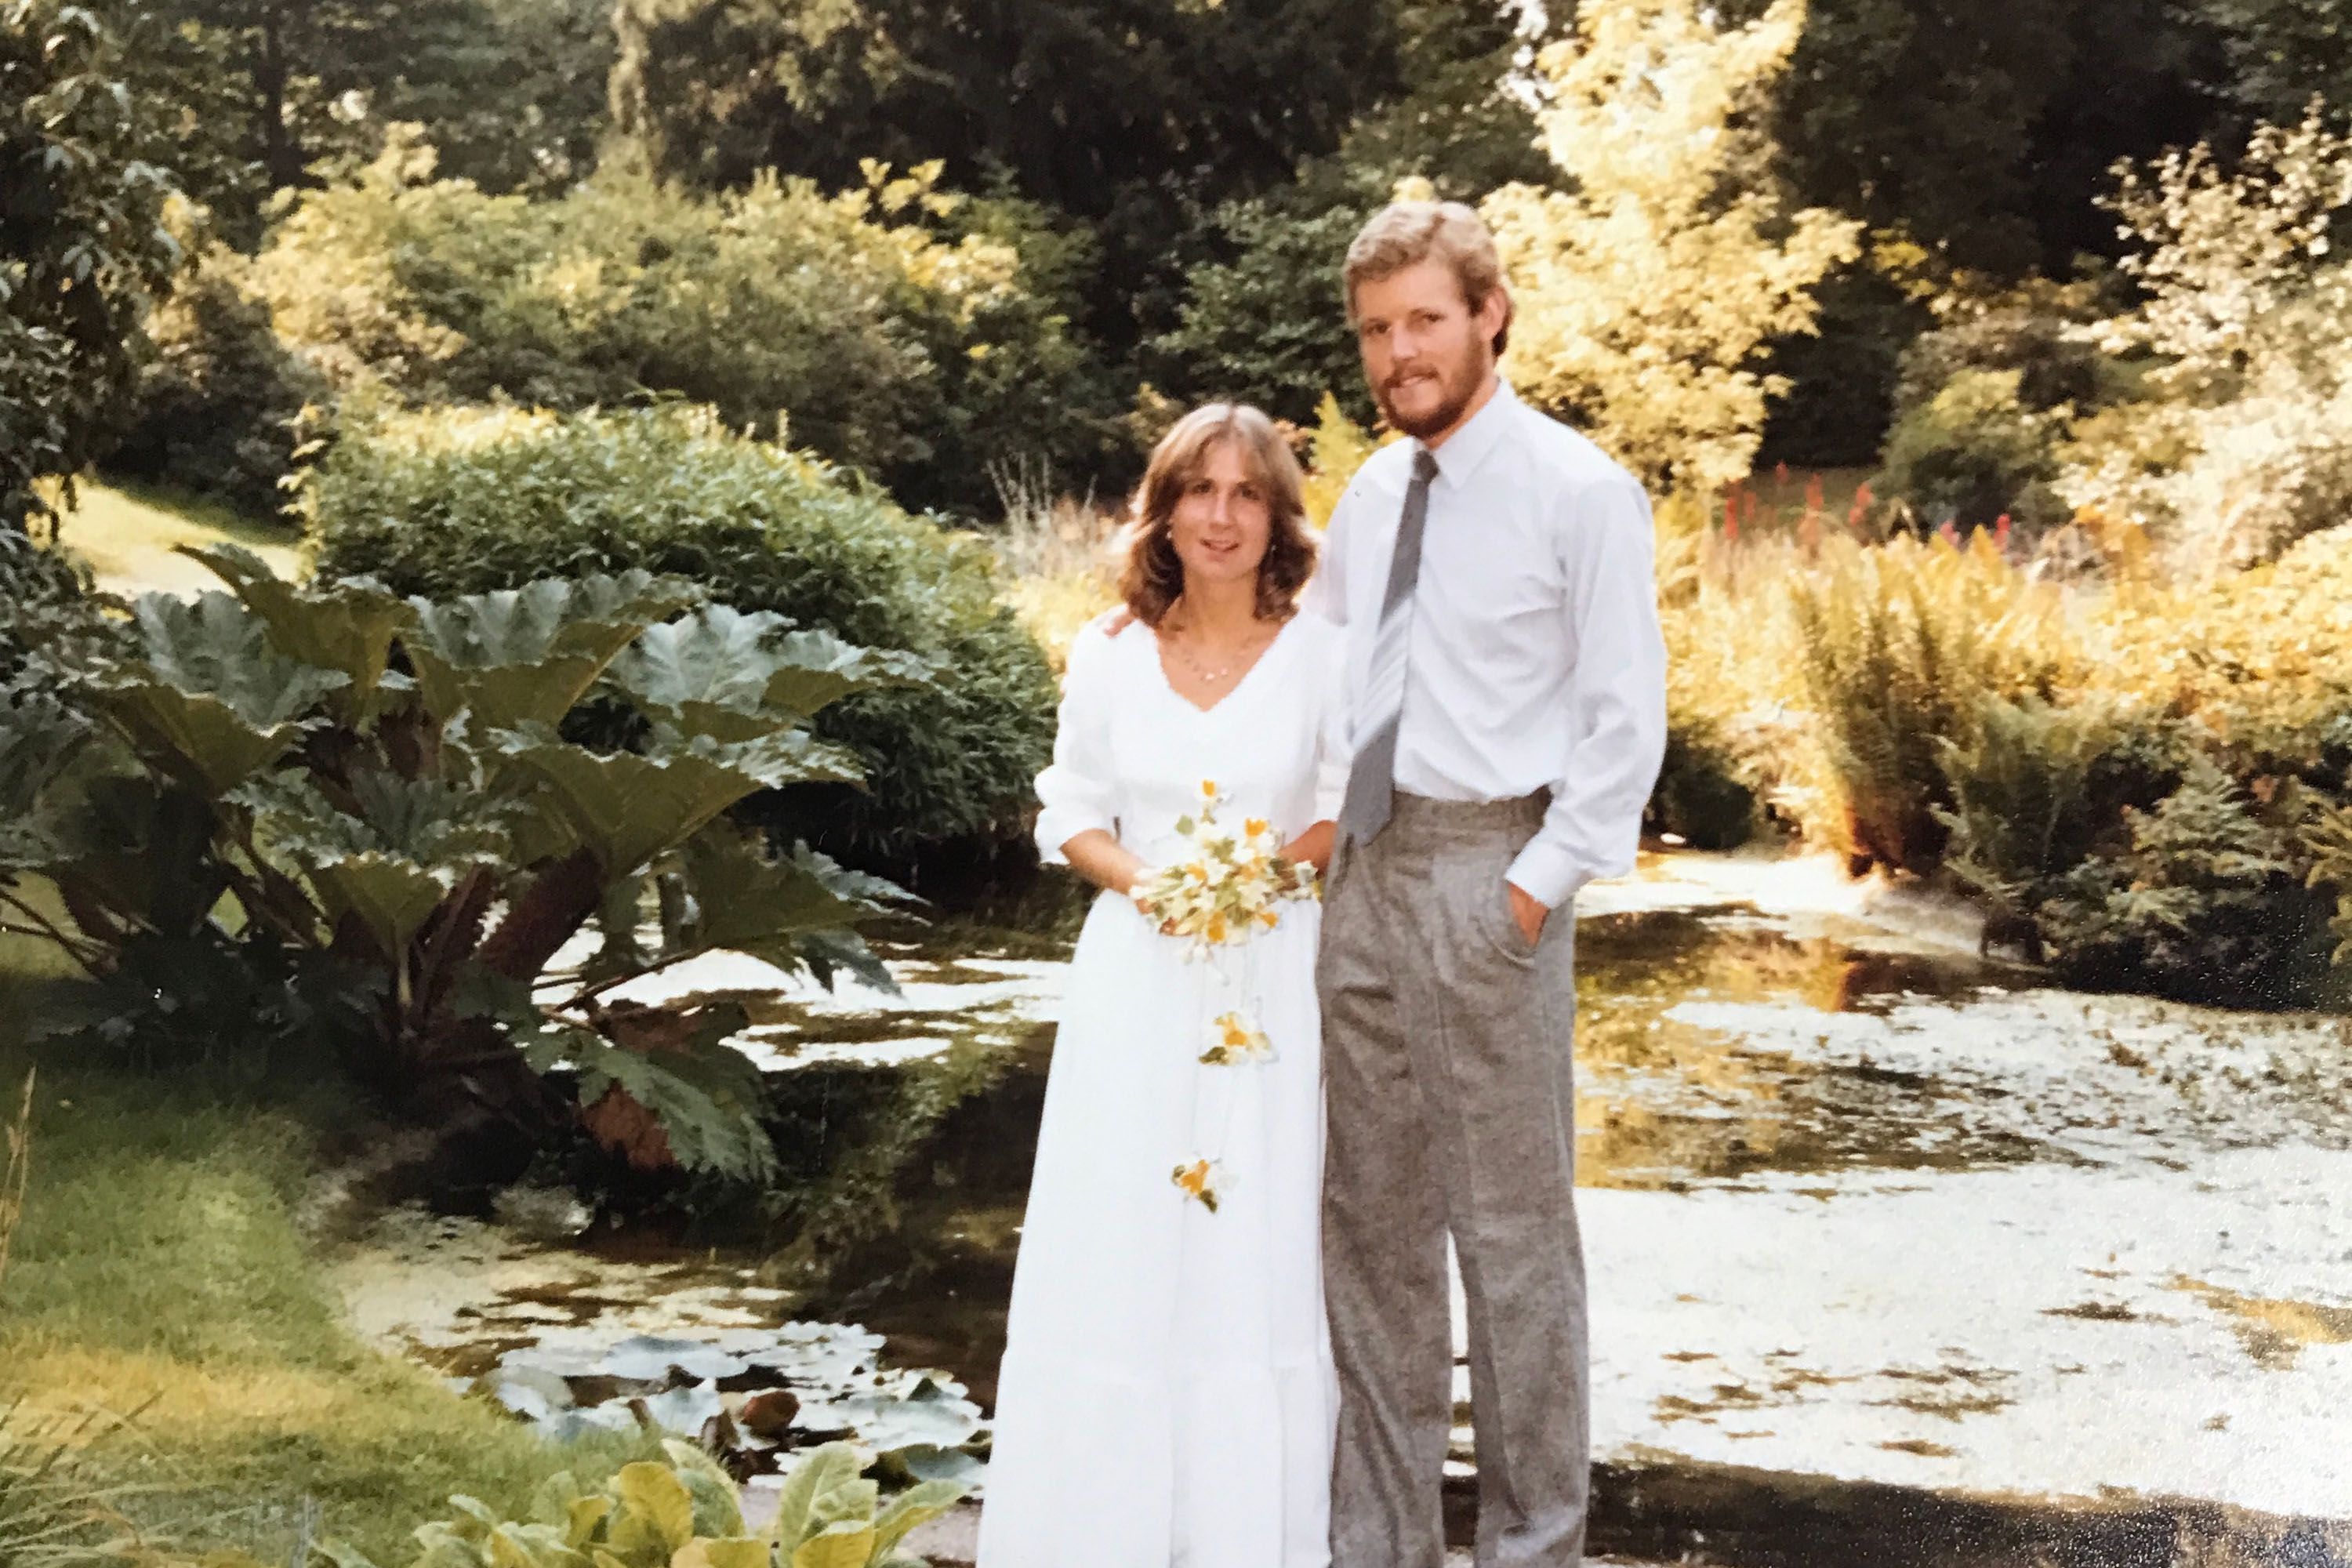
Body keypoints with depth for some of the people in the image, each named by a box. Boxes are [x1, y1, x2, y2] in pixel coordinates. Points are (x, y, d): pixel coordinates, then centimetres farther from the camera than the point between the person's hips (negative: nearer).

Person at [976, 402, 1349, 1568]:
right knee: (1115, 1244, 2)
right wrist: (1143, 877, -11)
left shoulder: (1323, 658, -2)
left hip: (1271, 981, -1)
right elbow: (1071, 815, 8)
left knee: (1258, 1245, 1)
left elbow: (1352, 811, 3)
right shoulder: (1107, 661, 2)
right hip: (1137, 980, 1)